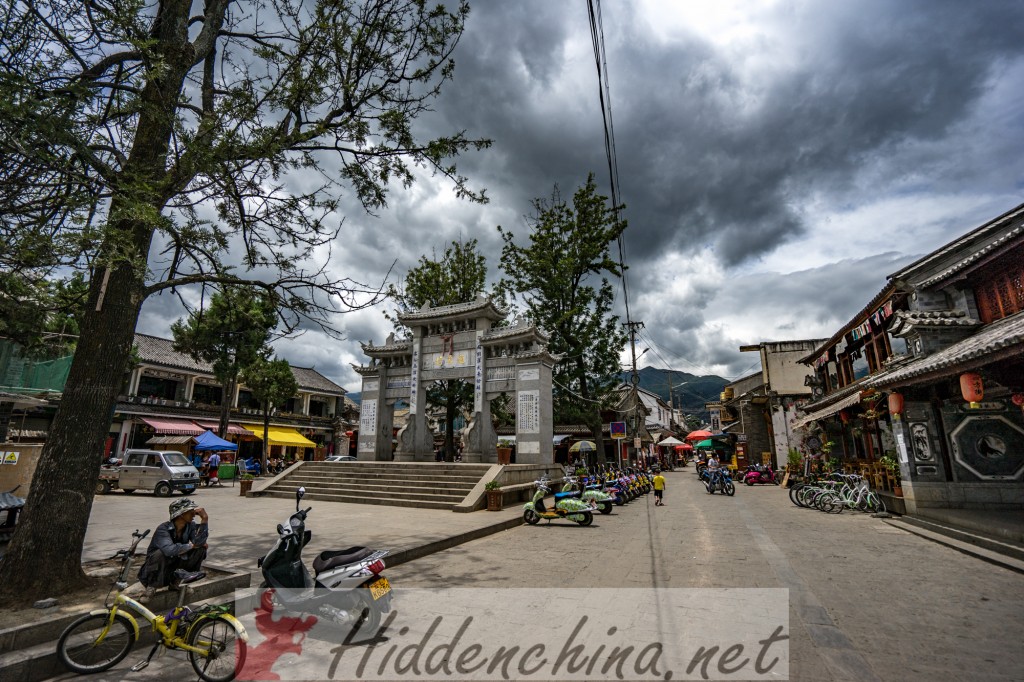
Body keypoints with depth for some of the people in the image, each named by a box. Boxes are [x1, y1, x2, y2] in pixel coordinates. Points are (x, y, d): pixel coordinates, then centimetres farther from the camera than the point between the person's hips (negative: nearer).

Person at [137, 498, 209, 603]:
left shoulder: (191, 527, -9)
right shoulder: (163, 529, -23)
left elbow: (199, 541, -28)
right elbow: (170, 549, -41)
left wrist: (205, 519, -35)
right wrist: (191, 545, -26)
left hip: (176, 566, 4)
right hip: (158, 569, -4)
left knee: (201, 549, -17)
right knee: (160, 553, -33)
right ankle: (151, 587, -12)